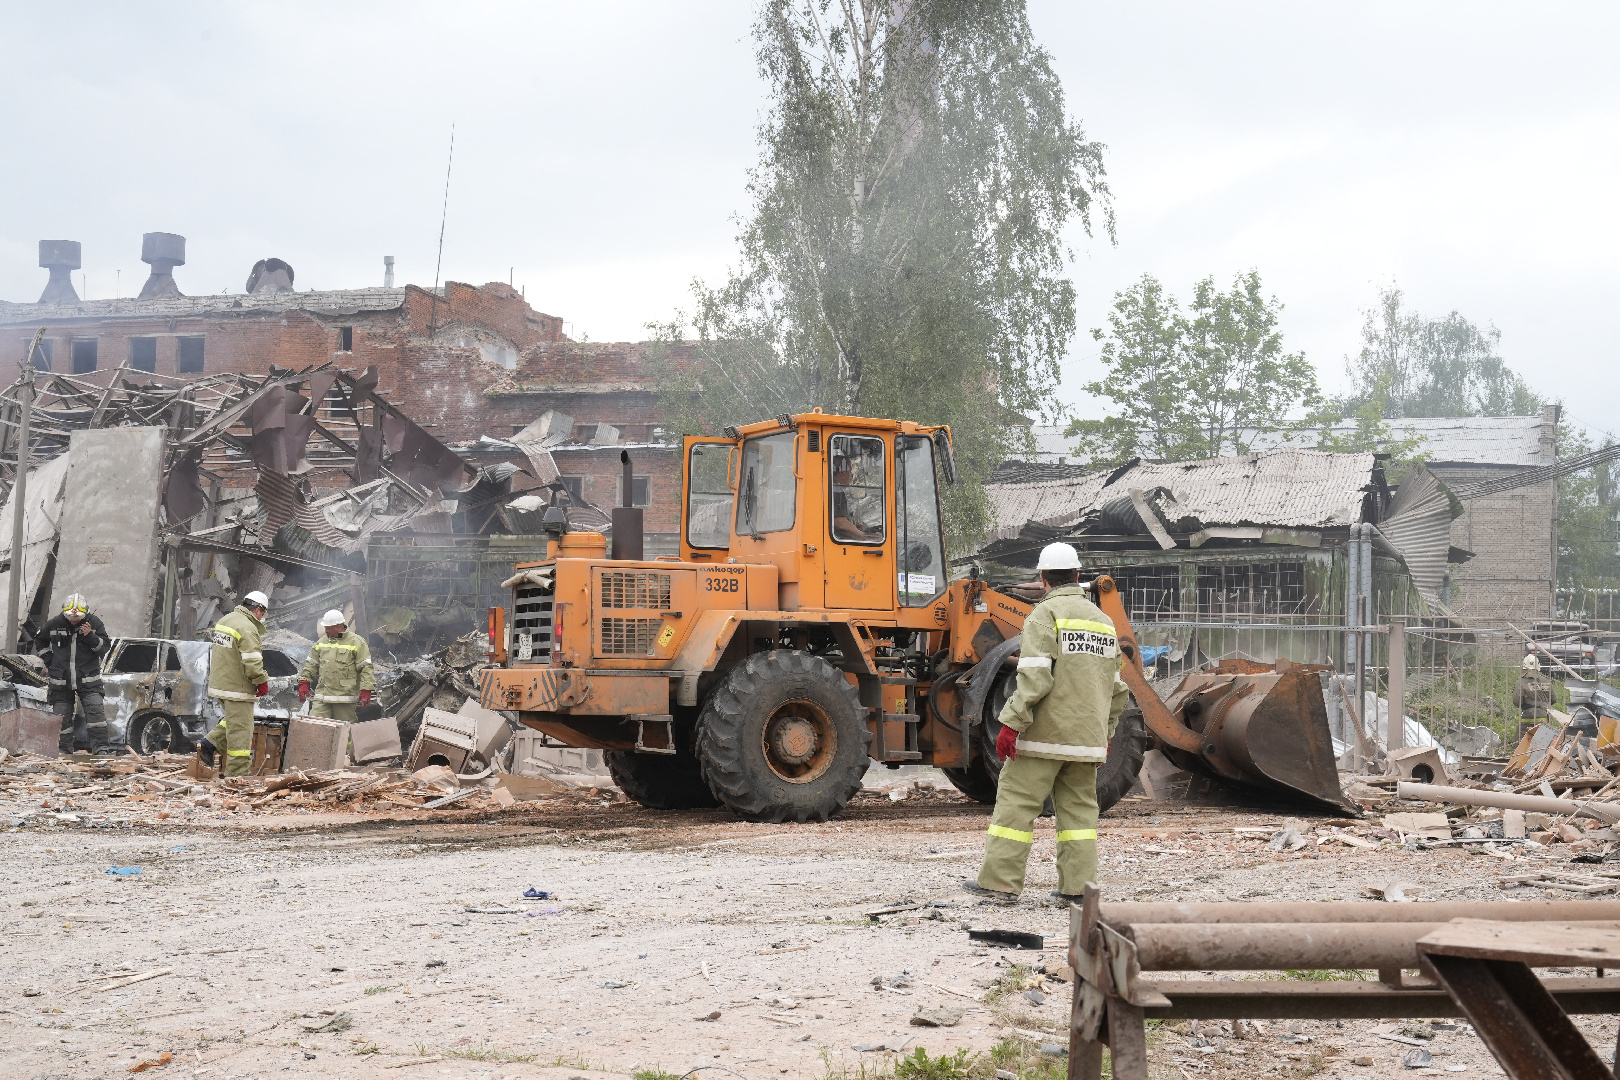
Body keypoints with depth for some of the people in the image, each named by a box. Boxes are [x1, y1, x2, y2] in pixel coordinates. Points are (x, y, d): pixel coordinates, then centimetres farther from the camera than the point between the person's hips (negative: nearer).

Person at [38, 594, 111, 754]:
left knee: (95, 710, -16)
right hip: (61, 680, 2)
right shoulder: (55, 624, 0)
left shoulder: (94, 623, -4)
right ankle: (63, 750, 14)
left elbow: (103, 647, -2)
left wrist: (90, 636, -19)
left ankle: (100, 746, -16)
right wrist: (49, 660, 12)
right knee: (62, 716, 4)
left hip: (88, 679, -2)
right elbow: (40, 639, 20)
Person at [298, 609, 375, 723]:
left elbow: (366, 668, -6)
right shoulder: (321, 642, 15)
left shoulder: (356, 642, -2)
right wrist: (303, 683, 11)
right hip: (322, 697, 4)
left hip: (345, 697, -4)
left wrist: (366, 690, -14)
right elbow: (311, 664, 22)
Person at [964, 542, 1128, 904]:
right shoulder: (1103, 620, 16)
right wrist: (1106, 732, 27)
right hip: (1087, 736, 7)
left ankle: (1000, 880, -1)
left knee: (1017, 802, -1)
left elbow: (1035, 676, -19)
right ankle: (1078, 885, 6)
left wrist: (1011, 723, -18)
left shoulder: (1046, 614, -7)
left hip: (1046, 733, -6)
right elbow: (1116, 688, 19)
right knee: (1078, 806, 10)